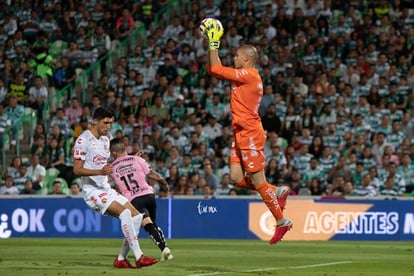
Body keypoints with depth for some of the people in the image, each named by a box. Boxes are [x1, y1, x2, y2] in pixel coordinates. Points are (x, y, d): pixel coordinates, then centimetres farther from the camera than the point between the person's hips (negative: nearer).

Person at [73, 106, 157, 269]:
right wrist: (100, 171, -29)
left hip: (105, 189, 9)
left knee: (136, 216, 0)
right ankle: (138, 257, -26)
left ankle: (121, 259, 4)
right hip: (91, 190, -9)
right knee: (125, 212, -26)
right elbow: (77, 170, -18)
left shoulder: (105, 140, 15)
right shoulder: (83, 140, -12)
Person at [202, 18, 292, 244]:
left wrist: (214, 43, -6)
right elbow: (214, 69, 22)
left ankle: (281, 221, 3)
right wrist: (212, 44, 16)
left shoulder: (249, 75, -13)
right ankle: (278, 192, 15)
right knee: (237, 178, 4)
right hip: (241, 134, 9)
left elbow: (216, 69, -15)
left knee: (258, 181, -5)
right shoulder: (243, 76, 15)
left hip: (250, 134, -9)